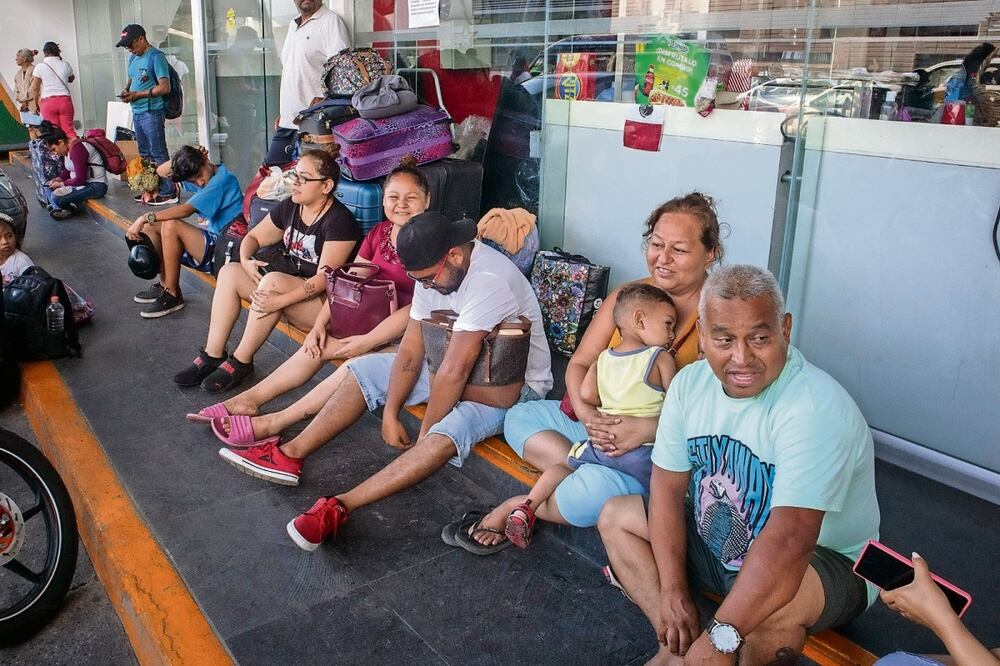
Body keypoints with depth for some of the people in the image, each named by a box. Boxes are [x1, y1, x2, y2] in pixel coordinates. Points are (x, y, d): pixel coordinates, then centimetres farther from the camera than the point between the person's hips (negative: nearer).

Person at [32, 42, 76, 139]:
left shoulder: (40, 67, -2)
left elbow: (35, 88, -1)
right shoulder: (65, 65, 3)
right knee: (69, 129, 3)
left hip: (48, 102, -1)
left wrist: (37, 102, 13)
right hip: (65, 100, 1)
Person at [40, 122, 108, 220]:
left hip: (96, 185, -11)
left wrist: (61, 184, -12)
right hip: (83, 181, 11)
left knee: (57, 197, -25)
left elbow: (80, 179, -24)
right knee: (49, 186, 14)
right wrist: (58, 179, 3)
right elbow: (67, 170, 21)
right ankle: (59, 208, -5)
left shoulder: (77, 149, -23)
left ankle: (74, 209, 3)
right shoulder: (68, 146, 8)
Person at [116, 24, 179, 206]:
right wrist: (126, 91, 4)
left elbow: (165, 88, -18)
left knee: (159, 153, -6)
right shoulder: (133, 58, 14)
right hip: (137, 112, 9)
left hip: (152, 112, -9)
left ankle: (168, 192, -1)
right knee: (145, 154, 13)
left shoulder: (156, 57, -12)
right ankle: (150, 190, 22)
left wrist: (137, 94, -16)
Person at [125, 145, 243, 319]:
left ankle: (172, 295, -17)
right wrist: (184, 157, -2)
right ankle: (165, 283, 9)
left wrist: (145, 218, -26)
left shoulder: (223, 178, -19)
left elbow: (186, 210, -27)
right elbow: (161, 172, 15)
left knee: (171, 225, -28)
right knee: (149, 226, 7)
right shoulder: (200, 176, 10)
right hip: (208, 241, 10)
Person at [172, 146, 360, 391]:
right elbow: (253, 237, 16)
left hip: (321, 299, -8)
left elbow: (324, 278, -23)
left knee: (273, 280, -33)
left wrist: (280, 301, -33)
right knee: (229, 271, -7)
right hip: (287, 283, 8)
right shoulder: (289, 207, 6)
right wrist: (245, 260, -8)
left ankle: (241, 362, -20)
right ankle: (213, 355, -10)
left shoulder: (339, 220, -17)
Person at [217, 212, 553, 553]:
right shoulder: (434, 270, -6)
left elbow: (455, 372, -31)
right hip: (455, 364, 8)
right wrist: (390, 414, -7)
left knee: (445, 437, -36)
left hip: (512, 385, -8)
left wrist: (424, 434, -21)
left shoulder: (488, 281, -32)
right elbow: (411, 350, -3)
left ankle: (340, 507, -35)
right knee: (364, 369, 4)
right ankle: (290, 455, 3)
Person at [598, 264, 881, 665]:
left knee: (777, 595, -39)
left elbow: (790, 539, -38)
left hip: (822, 561, -7)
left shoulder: (816, 409, -30)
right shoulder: (690, 382, -7)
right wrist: (673, 591, -11)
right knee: (615, 516, 4)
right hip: (717, 541, 7)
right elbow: (667, 485, -3)